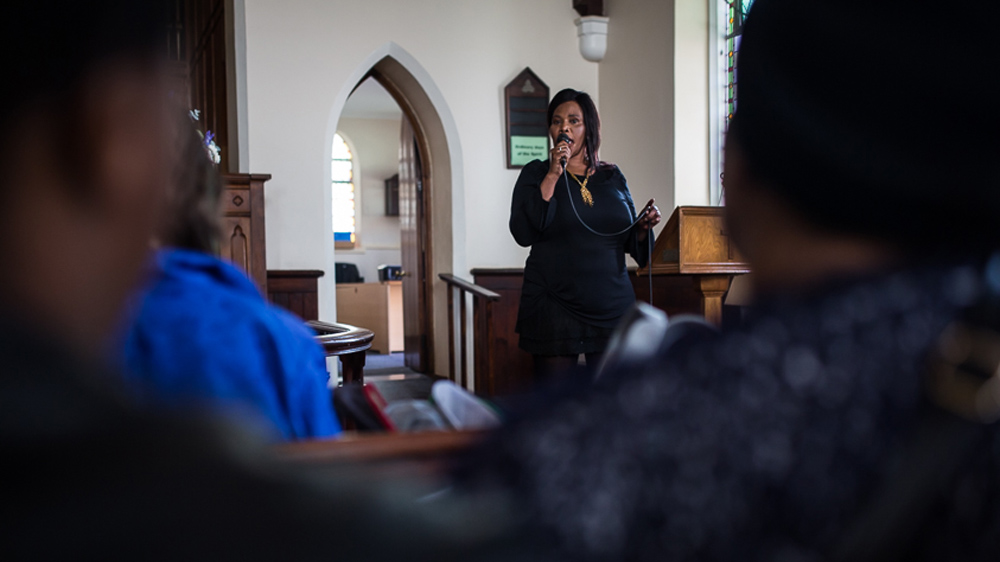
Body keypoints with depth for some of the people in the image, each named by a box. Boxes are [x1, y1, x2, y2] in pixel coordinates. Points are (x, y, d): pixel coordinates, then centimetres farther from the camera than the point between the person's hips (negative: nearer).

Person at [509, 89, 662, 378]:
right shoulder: (536, 174, 4)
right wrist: (552, 176, -13)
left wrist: (644, 227, -4)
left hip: (612, 307, 3)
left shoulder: (612, 177, 13)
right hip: (554, 308, -3)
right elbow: (523, 233, -11)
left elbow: (629, 242, 18)